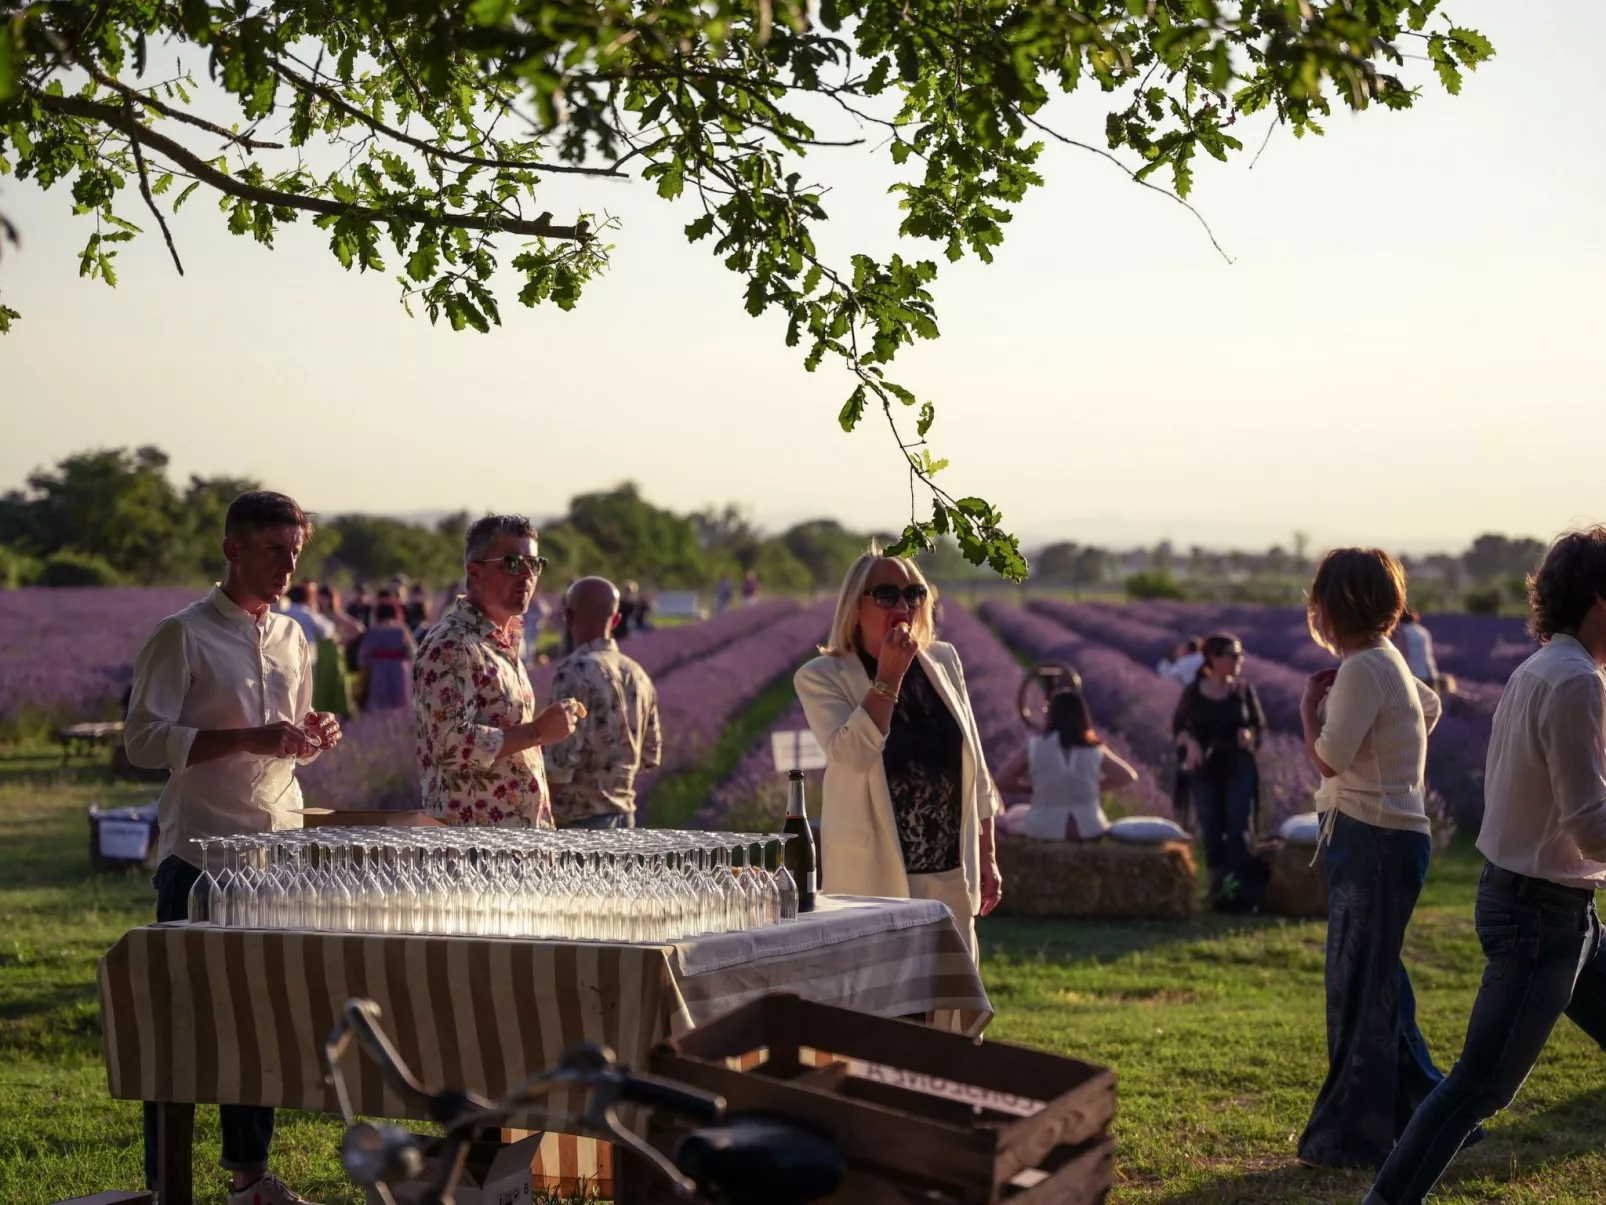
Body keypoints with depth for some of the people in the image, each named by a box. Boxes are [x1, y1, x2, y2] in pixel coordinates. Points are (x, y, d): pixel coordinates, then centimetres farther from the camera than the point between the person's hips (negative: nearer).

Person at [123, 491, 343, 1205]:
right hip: (199, 851, -6)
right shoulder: (182, 634, -5)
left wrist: (314, 735, 1)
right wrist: (247, 739, -20)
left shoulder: (293, 637, 14)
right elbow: (143, 740, -12)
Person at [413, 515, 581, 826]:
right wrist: (537, 732, -17)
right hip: (470, 827, -9)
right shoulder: (450, 646, -13)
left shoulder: (504, 641, 17)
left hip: (521, 829, 9)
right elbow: (451, 745, -23)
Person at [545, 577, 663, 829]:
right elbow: (650, 754, 15)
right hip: (623, 815, 7)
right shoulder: (637, 675, 8)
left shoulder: (576, 671, -15)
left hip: (579, 819, -7)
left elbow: (564, 757, -20)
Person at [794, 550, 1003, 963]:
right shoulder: (821, 677, -5)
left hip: (950, 876, 5)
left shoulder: (943, 662, 8)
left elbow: (974, 767, 14)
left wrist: (987, 859, 14)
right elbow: (851, 754, -22)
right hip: (873, 879, -5)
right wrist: (888, 677, -19)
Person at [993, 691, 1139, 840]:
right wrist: (1095, 785, 10)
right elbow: (1129, 776, 6)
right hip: (1088, 831, 2)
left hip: (1043, 831, -2)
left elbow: (1001, 781, -6)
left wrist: (1034, 786, 6)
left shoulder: (1036, 747, -7)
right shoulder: (1094, 751, -2)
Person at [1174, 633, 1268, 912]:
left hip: (1239, 767, 0)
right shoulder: (1193, 693, -2)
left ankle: (1242, 890, -6)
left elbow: (1260, 723, 9)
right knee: (1211, 830, 2)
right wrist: (1190, 742, -12)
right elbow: (1178, 725, 7)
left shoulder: (1243, 690, 0)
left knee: (1238, 827, -9)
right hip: (1205, 770, 0)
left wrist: (1249, 733, -13)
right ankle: (1218, 887, 12)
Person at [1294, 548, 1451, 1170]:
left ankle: (1353, 1138, 5)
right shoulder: (1387, 662, 13)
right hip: (1376, 838, 10)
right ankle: (1424, 1111, 24)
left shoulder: (1363, 670, -18)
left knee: (1359, 988, -3)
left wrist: (1308, 706, -4)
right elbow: (1430, 705, 33)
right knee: (1374, 984, 16)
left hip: (1376, 841, -10)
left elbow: (1329, 759, -19)